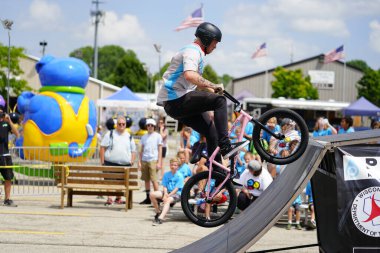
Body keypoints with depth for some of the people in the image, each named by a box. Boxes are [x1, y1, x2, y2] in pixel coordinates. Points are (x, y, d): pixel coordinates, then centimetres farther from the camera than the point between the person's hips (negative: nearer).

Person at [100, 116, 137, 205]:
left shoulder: (129, 136, 14)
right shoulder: (110, 134, 4)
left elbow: (133, 151, 18)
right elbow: (102, 148, 2)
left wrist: (132, 161, 4)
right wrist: (102, 161, -5)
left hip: (125, 164, 3)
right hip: (110, 163, -3)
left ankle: (118, 198, 22)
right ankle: (109, 198, -6)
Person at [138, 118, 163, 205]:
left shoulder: (157, 136, 3)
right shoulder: (144, 137, 13)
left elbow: (160, 150, 2)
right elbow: (141, 150, 16)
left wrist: (159, 162, -6)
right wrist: (139, 161, 9)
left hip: (153, 160, -4)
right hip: (144, 160, 4)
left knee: (154, 180, -11)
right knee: (146, 180, 8)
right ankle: (148, 198, 15)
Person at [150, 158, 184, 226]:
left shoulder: (180, 176, -6)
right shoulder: (166, 174, 9)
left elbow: (176, 189, -12)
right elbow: (164, 186, 5)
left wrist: (168, 196, -21)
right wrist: (165, 195, -15)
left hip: (177, 194, -6)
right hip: (167, 192, 6)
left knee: (168, 200, -38)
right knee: (152, 194, -15)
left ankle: (160, 218, -52)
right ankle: (158, 212, 1)